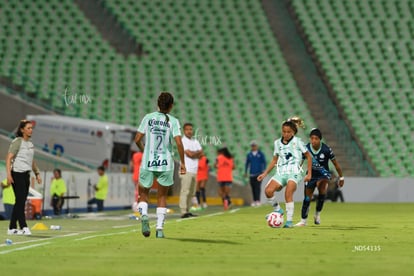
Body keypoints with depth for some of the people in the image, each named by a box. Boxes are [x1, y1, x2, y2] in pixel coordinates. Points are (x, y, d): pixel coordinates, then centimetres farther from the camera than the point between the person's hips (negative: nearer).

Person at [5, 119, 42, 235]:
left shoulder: (30, 143, 15)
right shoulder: (17, 142, -9)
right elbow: (8, 158, -14)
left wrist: (37, 173, 18)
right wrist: (9, 174, -22)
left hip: (26, 175, 8)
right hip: (17, 175, -8)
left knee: (21, 202, 8)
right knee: (20, 201, -11)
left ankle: (12, 228, 12)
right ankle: (23, 227, -14)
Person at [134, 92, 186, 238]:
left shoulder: (148, 118, 0)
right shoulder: (173, 121, -4)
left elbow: (137, 139, -1)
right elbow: (179, 143, -12)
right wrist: (182, 162, -3)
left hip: (147, 163, 0)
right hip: (166, 163, 0)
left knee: (143, 194, 13)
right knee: (162, 197, 14)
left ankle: (144, 215, -16)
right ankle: (160, 229, 7)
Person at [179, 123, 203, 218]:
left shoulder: (195, 141, 19)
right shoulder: (183, 141, -3)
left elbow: (201, 154, 9)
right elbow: (189, 154, -13)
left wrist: (193, 153, -6)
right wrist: (197, 153, 4)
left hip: (194, 170, 8)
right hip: (186, 170, -8)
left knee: (191, 192, 7)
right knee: (185, 191, -12)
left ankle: (187, 211, 10)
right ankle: (183, 212, -16)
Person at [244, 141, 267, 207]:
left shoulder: (260, 154, 4)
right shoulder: (249, 155, 10)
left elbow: (264, 162, 5)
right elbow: (247, 163, 15)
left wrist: (264, 170, -5)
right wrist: (245, 172, 11)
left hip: (259, 173, -3)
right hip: (252, 173, 3)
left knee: (258, 186, -13)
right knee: (253, 187, 2)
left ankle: (258, 200, -16)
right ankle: (254, 201, 6)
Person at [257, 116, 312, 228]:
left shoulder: (297, 142, 1)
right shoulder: (277, 143, 12)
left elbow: (308, 156, 6)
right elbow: (274, 160, 21)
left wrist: (309, 174, 1)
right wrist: (264, 174, 13)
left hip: (294, 172, -4)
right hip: (281, 172, 4)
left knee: (288, 194, -24)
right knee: (268, 191, -19)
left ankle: (289, 220, -15)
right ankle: (278, 210, 3)